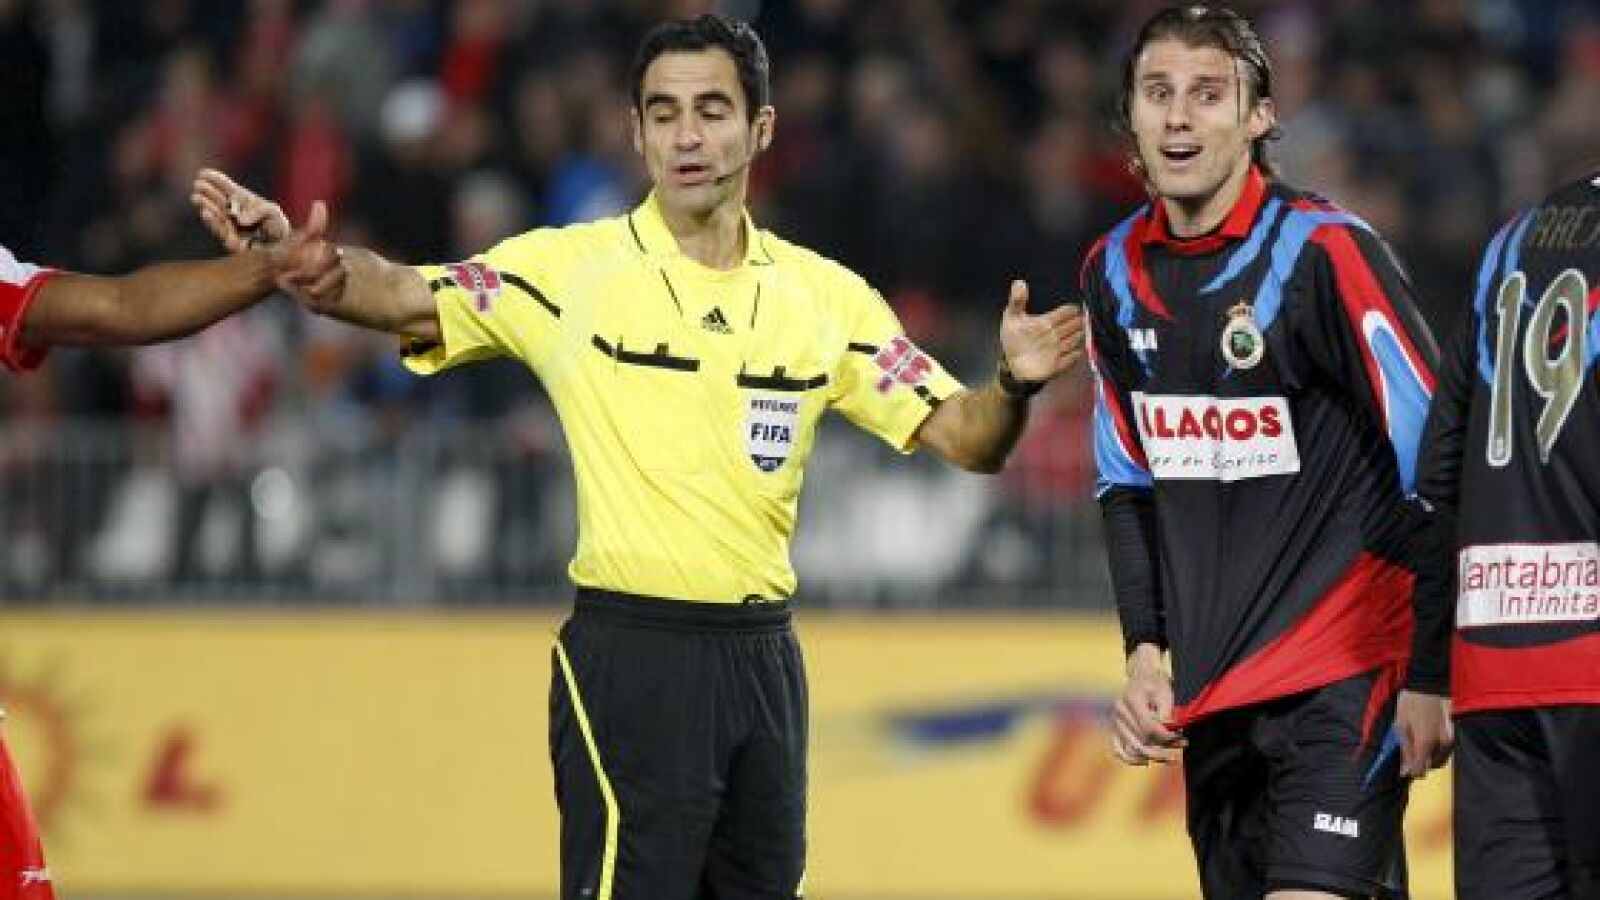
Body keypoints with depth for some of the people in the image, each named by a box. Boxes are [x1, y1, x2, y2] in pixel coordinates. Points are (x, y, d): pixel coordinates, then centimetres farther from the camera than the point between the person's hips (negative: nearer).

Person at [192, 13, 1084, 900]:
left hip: (763, 657, 4)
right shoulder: (571, 269, -3)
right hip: (633, 657, -4)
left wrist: (1013, 386, -15)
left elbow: (961, 436, 7)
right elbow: (407, 300, -13)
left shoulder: (824, 294, 6)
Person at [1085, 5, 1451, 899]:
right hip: (1210, 693, 7)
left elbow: (1435, 465, -12)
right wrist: (1145, 649, 9)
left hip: (1339, 686, -7)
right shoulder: (1115, 272, 8)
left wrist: (1430, 676, -13)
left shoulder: (1326, 253, -12)